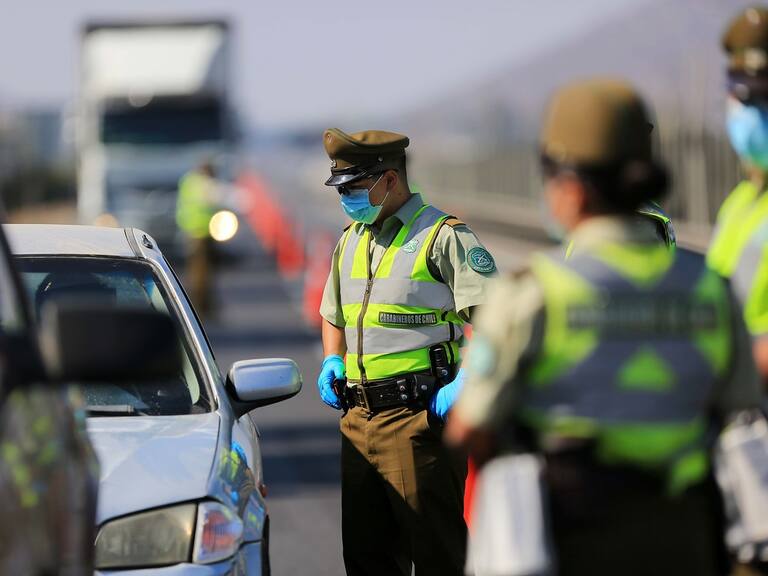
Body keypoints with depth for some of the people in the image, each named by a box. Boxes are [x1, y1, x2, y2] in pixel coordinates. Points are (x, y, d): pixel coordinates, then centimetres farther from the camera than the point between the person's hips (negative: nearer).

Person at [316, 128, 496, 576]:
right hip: (359, 418, 8)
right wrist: (332, 361, 13)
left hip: (420, 418, -8)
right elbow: (333, 316, 32)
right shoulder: (350, 241, 17)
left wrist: (465, 382, -24)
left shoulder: (443, 236, -7)